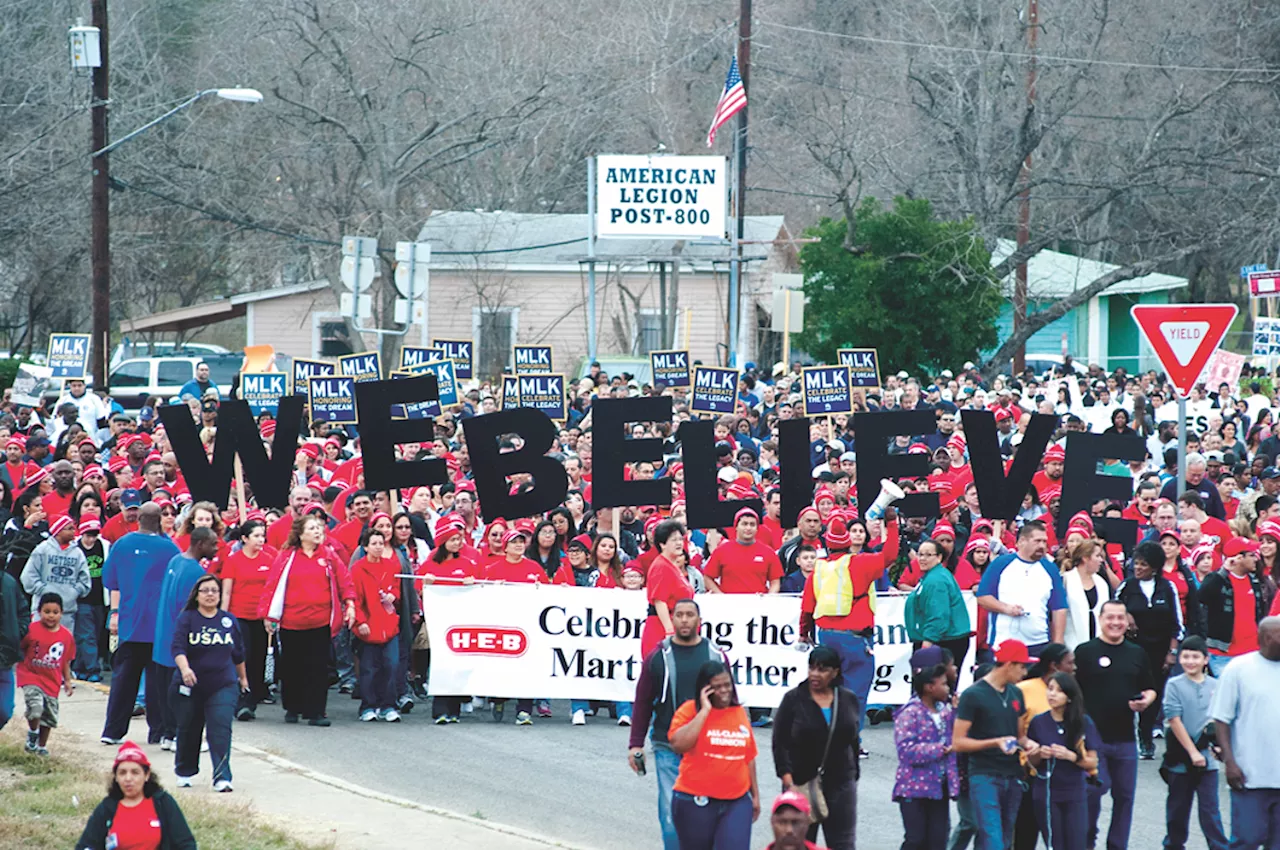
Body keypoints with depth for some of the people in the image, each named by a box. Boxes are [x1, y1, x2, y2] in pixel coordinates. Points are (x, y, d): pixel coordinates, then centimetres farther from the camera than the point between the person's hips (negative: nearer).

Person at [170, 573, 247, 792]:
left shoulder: (228, 621, 6)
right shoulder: (187, 619, -4)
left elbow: (238, 653, 20)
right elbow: (177, 647, -18)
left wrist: (242, 677, 31)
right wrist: (184, 668, -36)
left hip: (223, 686, 1)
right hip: (189, 687, -1)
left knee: (220, 728, -15)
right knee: (189, 730, 12)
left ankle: (222, 778, -18)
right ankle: (184, 772, 36)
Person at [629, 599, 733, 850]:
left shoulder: (717, 656, 8)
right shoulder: (658, 657, 4)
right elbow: (642, 703, 5)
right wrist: (635, 744, 0)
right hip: (668, 750, -1)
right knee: (671, 813, -5)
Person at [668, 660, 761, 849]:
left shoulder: (740, 713, 9)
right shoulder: (690, 711, -4)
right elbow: (679, 744, -22)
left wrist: (755, 795, 19)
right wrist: (704, 710, -18)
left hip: (737, 803, 2)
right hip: (696, 803, -2)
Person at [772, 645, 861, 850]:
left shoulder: (848, 700, 6)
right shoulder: (793, 700, -2)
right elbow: (780, 744, -6)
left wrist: (854, 777, 14)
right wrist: (788, 783, -16)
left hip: (841, 785, 2)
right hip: (802, 785, -2)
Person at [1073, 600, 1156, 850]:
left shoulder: (1137, 654, 12)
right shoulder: (1085, 651, -1)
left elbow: (1150, 689, 20)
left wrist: (1145, 701, -4)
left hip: (1125, 738, 4)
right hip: (1093, 736, -4)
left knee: (1124, 795, 6)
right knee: (1095, 788, -14)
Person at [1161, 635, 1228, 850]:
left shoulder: (1215, 686, 3)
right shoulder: (1174, 685, -5)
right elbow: (1174, 720, -9)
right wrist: (1193, 752, -13)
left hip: (1207, 758, 1)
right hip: (1180, 758, -1)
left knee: (1210, 808, -3)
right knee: (1178, 808, 12)